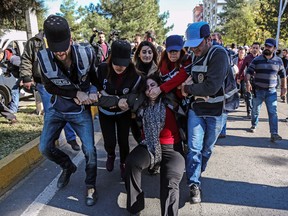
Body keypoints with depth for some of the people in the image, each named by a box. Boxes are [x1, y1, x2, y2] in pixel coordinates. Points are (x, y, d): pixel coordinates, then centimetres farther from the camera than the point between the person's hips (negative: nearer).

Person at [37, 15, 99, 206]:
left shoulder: (86, 54, -21)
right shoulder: (44, 58, -20)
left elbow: (95, 77, -2)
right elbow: (50, 87, -10)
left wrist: (93, 92, -21)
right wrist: (76, 94, -19)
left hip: (80, 110, -2)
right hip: (57, 108, 2)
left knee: (89, 149, -4)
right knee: (45, 147, 5)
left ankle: (91, 186, 22)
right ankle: (68, 167, 36)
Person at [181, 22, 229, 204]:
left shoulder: (219, 54, -18)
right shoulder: (196, 56, 6)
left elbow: (211, 87, -27)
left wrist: (188, 88, -15)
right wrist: (189, 86, -6)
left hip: (216, 111, -4)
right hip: (196, 109, 5)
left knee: (207, 148, 13)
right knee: (194, 148, -2)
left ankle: (195, 174, 36)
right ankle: (195, 185, 8)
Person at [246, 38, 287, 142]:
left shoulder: (278, 61, 4)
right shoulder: (257, 60, -2)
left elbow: (283, 74, 14)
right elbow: (249, 72, -5)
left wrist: (284, 87, 11)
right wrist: (248, 82, -22)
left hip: (271, 91, 0)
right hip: (258, 90, 0)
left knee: (273, 112, -8)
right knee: (255, 110, 13)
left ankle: (274, 134, -9)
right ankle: (254, 125, 36)